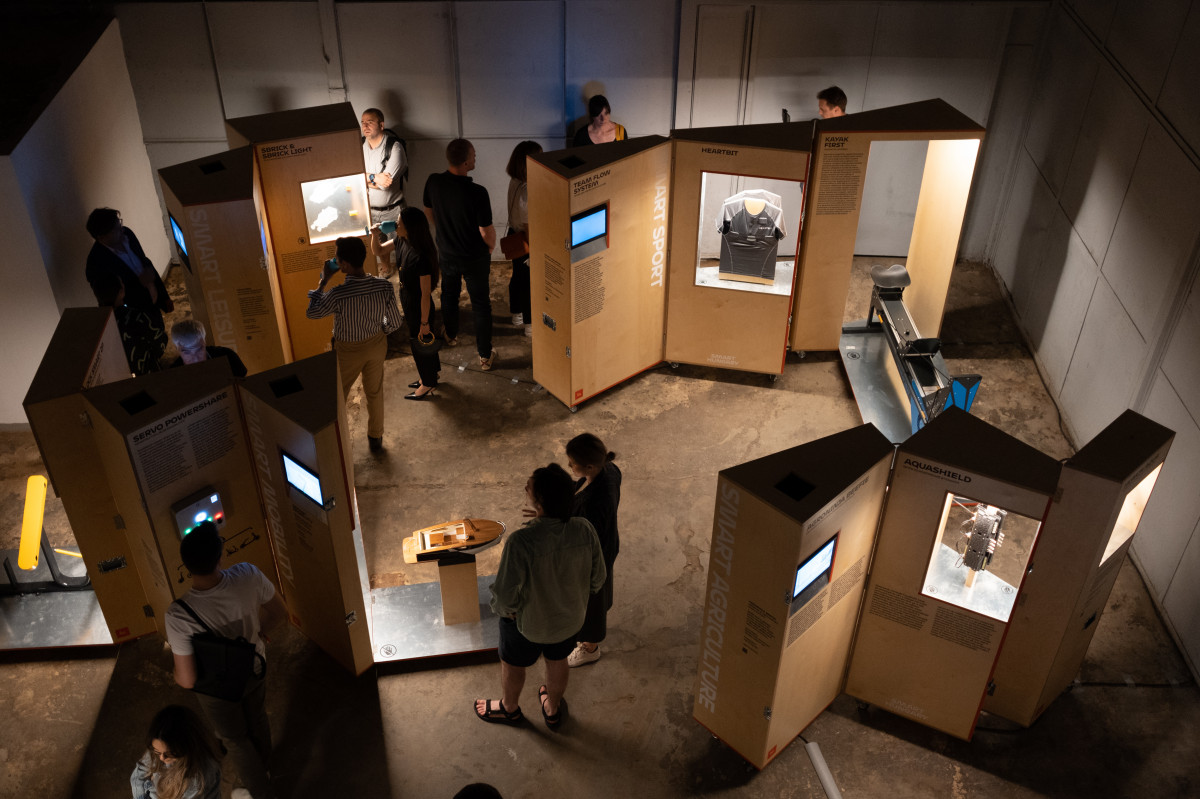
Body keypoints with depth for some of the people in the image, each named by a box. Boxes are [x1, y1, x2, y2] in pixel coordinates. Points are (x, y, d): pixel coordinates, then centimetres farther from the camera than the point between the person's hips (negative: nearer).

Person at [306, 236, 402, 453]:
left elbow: (311, 312, -12)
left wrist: (323, 280, -7)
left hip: (349, 350, -3)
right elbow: (394, 322, -9)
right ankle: (375, 439, 39)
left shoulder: (338, 295, -32)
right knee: (375, 393, 23)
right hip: (376, 345, 3)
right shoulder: (384, 286, -21)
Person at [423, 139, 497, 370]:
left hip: (446, 253, 5)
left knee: (449, 294, 29)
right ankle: (485, 356, 22)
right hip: (475, 258, -5)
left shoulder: (433, 182, -16)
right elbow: (487, 231, -22)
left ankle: (451, 336, 52)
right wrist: (491, 246, 2)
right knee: (480, 305, 12)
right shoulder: (477, 193, -32)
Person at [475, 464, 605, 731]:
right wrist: (574, 595, 9)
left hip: (527, 621, -4)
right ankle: (553, 709, 58)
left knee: (512, 663, 28)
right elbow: (597, 579, -10)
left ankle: (510, 708, 57)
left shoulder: (521, 542, -39)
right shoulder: (584, 530, -25)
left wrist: (503, 608, -6)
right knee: (558, 661, 32)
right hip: (569, 618, 4)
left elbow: (505, 596, -29)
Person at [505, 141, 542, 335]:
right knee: (531, 284, 8)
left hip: (514, 235, 9)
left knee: (518, 277, 25)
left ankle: (516, 316, 43)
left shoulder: (514, 181, -4)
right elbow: (528, 226, -27)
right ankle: (530, 325, 24)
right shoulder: (527, 191, -32)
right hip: (525, 242, -9)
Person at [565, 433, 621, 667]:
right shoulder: (609, 469, -20)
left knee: (588, 597, 22)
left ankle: (590, 648, 51)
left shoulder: (593, 503, -45)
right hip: (606, 545, 8)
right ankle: (601, 623, 66)